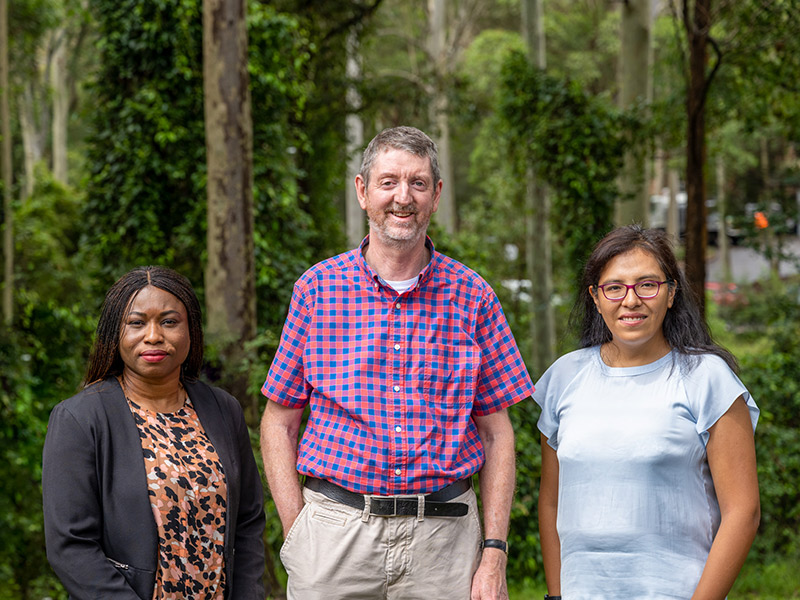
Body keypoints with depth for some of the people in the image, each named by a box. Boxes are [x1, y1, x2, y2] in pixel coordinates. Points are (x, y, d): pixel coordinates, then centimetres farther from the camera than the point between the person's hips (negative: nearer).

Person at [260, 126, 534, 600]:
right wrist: (298, 535, -4)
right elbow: (279, 424, 6)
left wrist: (495, 553, -2)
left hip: (444, 536, 1)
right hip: (334, 529, 0)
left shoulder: (473, 297, 4)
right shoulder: (317, 289, 3)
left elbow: (497, 435, 6)